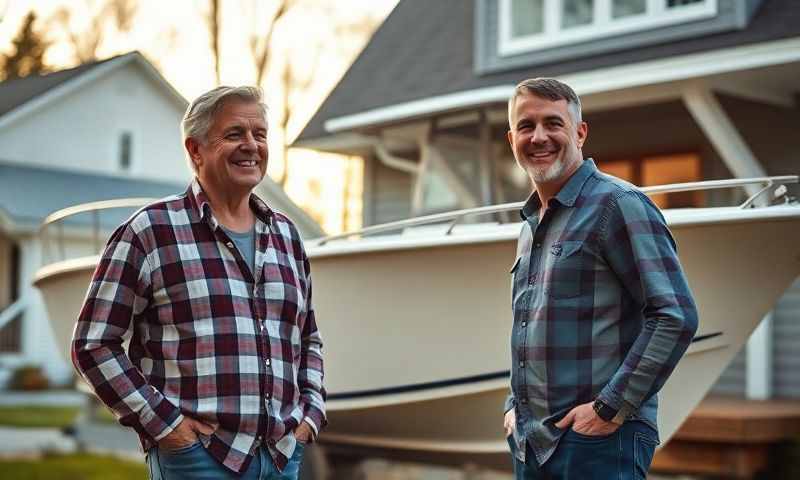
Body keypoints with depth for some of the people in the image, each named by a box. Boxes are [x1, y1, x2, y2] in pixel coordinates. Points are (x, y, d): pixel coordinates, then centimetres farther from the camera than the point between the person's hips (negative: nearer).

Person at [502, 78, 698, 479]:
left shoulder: (617, 203, -9)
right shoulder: (530, 224, 16)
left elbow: (676, 317, -17)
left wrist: (610, 409, -18)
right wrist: (515, 406, 14)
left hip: (599, 440, -8)